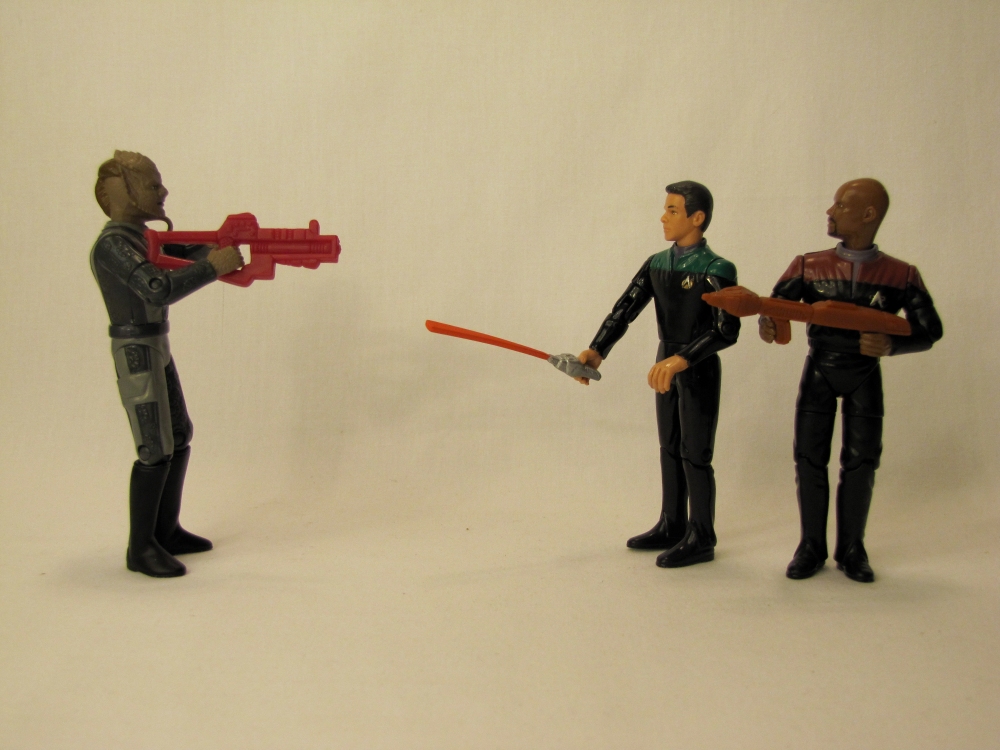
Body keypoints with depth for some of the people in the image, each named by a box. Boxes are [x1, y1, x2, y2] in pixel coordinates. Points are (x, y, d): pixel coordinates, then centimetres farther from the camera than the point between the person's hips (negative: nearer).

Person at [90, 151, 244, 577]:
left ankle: (166, 531, 25)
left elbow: (184, 252, 12)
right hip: (136, 353, -10)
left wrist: (219, 250, -9)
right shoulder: (112, 244, -18)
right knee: (156, 450, -8)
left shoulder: (140, 236, 12)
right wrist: (212, 267, -26)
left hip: (157, 349, 10)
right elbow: (159, 290, -30)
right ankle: (140, 548, 3)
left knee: (180, 440, 14)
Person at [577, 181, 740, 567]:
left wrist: (681, 360, -33)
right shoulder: (656, 264, 4)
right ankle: (672, 527, 26)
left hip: (699, 370, -6)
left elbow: (727, 331, -22)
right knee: (670, 450, 14)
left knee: (695, 455, -1)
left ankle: (701, 539, 11)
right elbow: (624, 310, -3)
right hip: (666, 366, 7)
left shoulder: (717, 270, -15)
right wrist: (596, 351, -16)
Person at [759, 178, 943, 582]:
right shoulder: (808, 266, -3)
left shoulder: (901, 275, -7)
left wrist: (892, 345, -24)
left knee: (860, 462, -1)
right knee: (809, 459, 0)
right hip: (819, 370, 1)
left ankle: (851, 549, 15)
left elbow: (930, 330, -4)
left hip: (865, 374, -1)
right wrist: (767, 324, -28)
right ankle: (811, 547, 13)